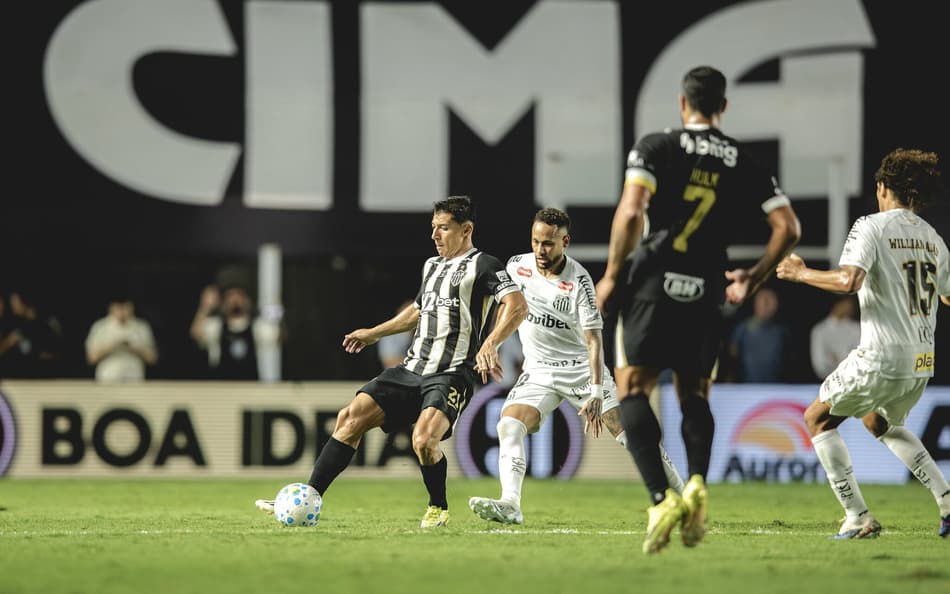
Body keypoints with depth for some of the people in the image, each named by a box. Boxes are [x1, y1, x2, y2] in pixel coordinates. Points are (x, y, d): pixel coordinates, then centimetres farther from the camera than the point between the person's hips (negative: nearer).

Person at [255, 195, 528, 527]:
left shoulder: (482, 266, -3)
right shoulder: (432, 266, 22)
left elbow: (517, 305, -17)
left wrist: (489, 345, -30)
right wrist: (374, 334, 37)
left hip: (452, 374, -8)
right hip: (412, 368, 8)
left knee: (424, 441, -29)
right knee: (351, 416, -6)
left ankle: (438, 509, 0)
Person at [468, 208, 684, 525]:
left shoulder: (579, 280, -18)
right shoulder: (516, 266, -4)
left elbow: (594, 339, -21)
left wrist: (596, 393, -30)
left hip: (581, 368, -3)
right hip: (538, 372, 3)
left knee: (626, 429, -10)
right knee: (509, 426, -21)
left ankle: (680, 496, 5)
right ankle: (510, 505, -29)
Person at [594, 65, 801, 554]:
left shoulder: (655, 148, 0)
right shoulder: (745, 165, 9)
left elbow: (630, 211, -14)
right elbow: (788, 227, 5)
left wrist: (612, 275, -3)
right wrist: (752, 279, 18)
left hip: (654, 284, -3)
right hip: (705, 294, 3)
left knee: (634, 389, 2)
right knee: (694, 394, 18)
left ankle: (660, 499, -16)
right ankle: (697, 482, -8)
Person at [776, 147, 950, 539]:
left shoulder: (872, 227, -8)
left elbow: (849, 280, -23)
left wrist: (801, 274, -9)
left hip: (882, 357, -7)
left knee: (818, 419, 12)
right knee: (881, 422, 32)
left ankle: (858, 518, 1)